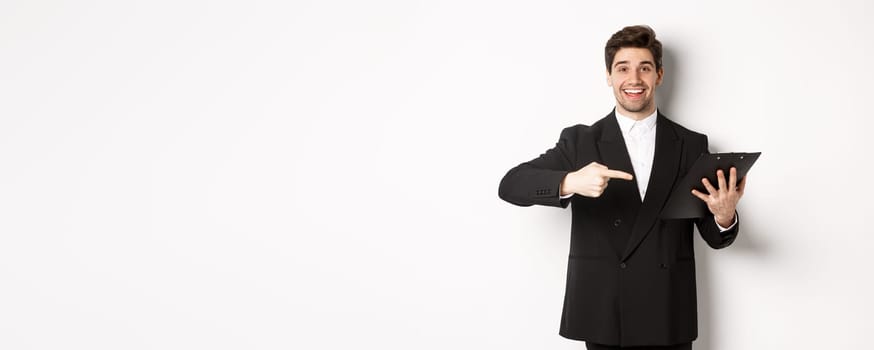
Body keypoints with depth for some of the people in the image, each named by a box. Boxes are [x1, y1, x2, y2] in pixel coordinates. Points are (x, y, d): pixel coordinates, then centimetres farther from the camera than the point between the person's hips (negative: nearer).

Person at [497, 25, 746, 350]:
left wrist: (725, 217, -18)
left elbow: (713, 236, 6)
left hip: (668, 318, 1)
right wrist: (570, 182, -30)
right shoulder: (579, 140, 1)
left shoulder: (692, 144, 5)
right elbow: (510, 185, -11)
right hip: (601, 316, -1)